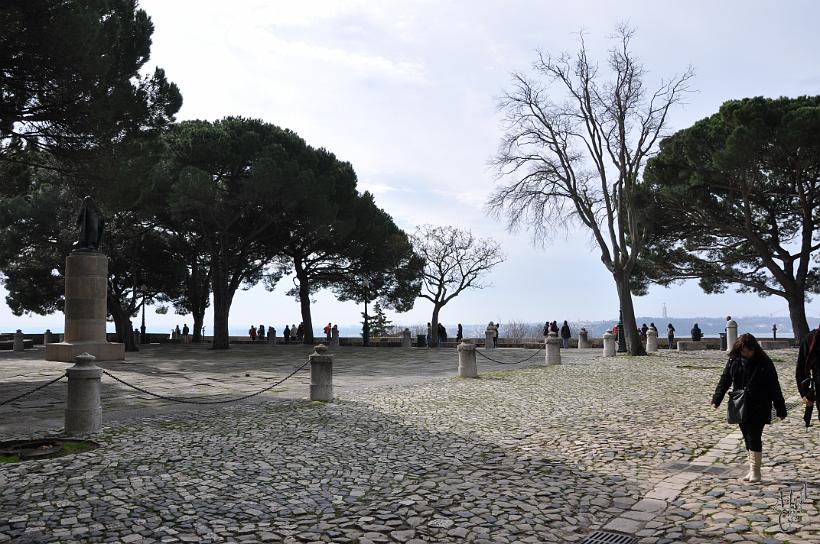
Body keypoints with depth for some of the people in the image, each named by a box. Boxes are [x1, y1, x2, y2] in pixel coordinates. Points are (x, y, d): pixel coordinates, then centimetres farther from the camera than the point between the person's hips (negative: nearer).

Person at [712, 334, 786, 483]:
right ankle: (752, 469, 20)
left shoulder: (764, 363, -7)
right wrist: (716, 400, -6)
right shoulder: (733, 361, 3)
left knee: (754, 437, -8)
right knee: (747, 438, 10)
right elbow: (724, 381, 4)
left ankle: (756, 471, 3)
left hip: (759, 409, -4)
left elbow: (774, 388, -3)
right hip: (741, 408, 4)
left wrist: (780, 410, -2)